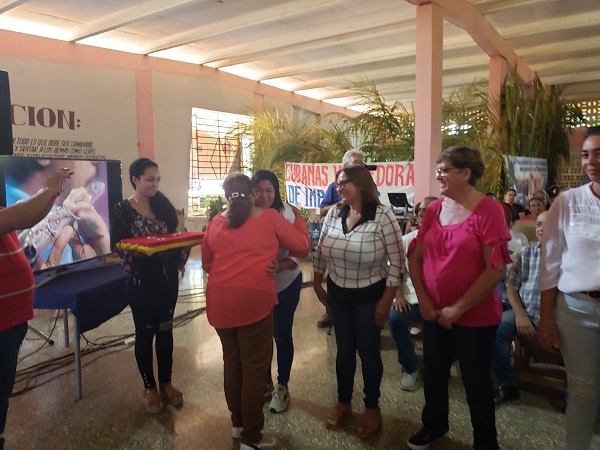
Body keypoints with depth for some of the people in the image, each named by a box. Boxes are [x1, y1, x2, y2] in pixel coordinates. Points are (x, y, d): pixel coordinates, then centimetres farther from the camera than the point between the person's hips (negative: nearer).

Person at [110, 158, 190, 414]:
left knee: (165, 329, 13)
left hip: (168, 278, 4)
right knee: (145, 332, 8)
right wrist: (141, 250, -30)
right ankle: (149, 387, 25)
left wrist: (185, 242, -13)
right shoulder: (122, 210, -7)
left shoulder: (163, 205, 5)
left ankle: (166, 382, 28)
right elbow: (120, 248, -13)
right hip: (141, 281, -4)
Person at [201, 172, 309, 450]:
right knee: (254, 367, 6)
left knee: (232, 360, 20)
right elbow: (302, 246, 4)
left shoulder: (216, 222, 10)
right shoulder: (269, 217, -1)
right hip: (252, 299, -5)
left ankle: (237, 422, 36)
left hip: (219, 300, 5)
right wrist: (299, 218, 20)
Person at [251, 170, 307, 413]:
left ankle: (282, 387, 30)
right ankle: (265, 381, 40)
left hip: (285, 283, -3)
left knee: (281, 334, 9)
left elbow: (297, 254, -20)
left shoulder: (289, 213, -20)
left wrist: (279, 267, -38)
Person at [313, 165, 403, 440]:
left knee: (368, 352, 11)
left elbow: (397, 261, -16)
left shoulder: (383, 216, -17)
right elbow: (320, 252, 8)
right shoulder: (333, 214, -2)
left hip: (369, 296, -4)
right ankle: (343, 402, 37)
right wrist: (317, 285, 11)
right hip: (337, 294, 4)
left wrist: (386, 300, -15)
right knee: (344, 350, 17)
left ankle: (372, 408, 33)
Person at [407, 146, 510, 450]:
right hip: (435, 313, 5)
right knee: (434, 374, 18)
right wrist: (424, 300, -4)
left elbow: (497, 268, -18)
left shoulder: (488, 210, -14)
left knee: (475, 381, 11)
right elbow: (416, 257, 6)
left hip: (475, 317, -5)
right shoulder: (434, 209, 2)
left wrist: (458, 308, -16)